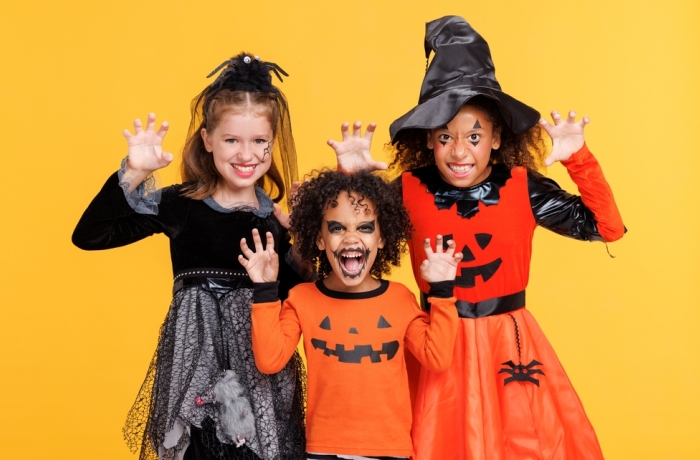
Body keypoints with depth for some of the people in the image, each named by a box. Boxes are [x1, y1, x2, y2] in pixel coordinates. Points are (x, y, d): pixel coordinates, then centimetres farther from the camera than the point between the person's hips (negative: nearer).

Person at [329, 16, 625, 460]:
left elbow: (606, 226, -5)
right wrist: (351, 177, -12)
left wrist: (580, 160, -14)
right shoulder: (410, 191, -6)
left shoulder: (523, 188, -6)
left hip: (510, 343, 0)